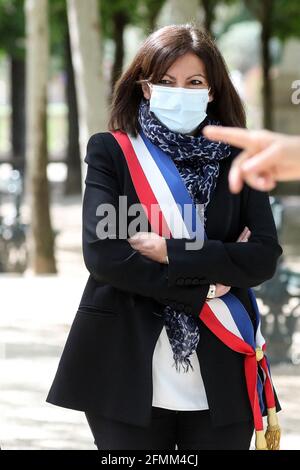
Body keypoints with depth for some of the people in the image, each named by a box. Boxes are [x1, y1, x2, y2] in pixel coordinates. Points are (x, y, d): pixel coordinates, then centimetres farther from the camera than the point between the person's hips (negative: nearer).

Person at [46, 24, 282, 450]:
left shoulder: (237, 160, 8)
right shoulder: (111, 152, 3)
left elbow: (265, 257, -4)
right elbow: (101, 254, -10)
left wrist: (170, 251, -12)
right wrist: (201, 288, -10)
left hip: (221, 379, 2)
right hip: (129, 374, -1)